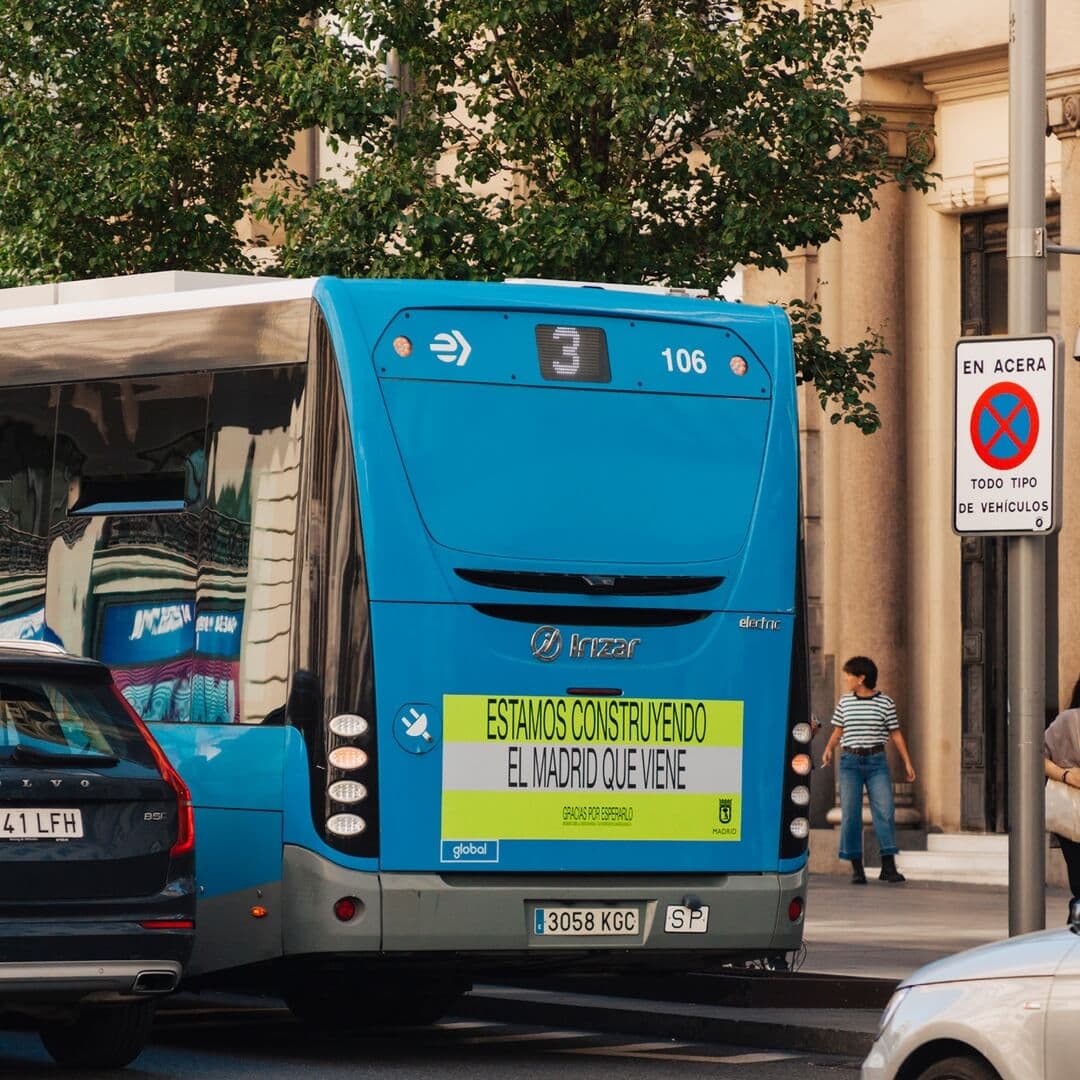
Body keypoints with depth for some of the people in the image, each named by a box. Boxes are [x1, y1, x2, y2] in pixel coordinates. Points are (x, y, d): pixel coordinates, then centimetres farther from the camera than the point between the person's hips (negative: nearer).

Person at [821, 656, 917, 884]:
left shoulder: (885, 702, 1)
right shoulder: (844, 701, 8)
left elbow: (895, 733, 7)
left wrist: (907, 762, 5)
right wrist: (829, 749, -3)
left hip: (877, 762, -2)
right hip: (850, 761, 2)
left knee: (885, 811, -10)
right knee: (850, 814, -3)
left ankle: (888, 866, -8)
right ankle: (856, 867, 1)